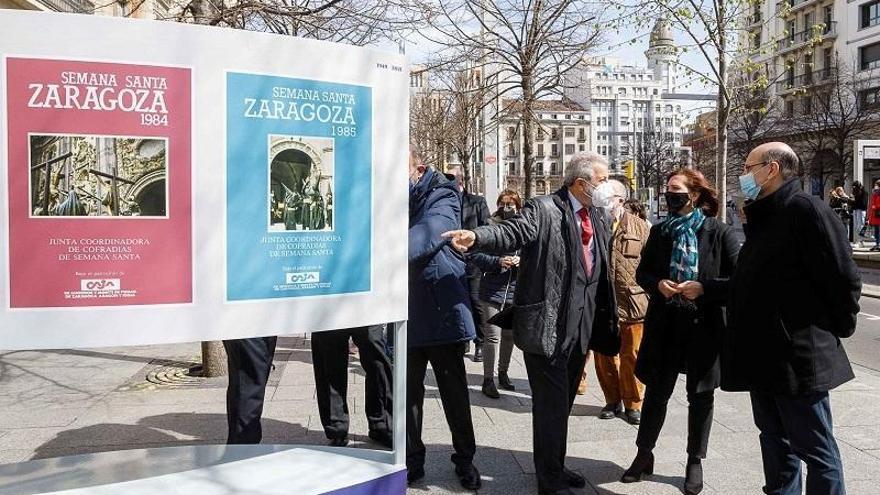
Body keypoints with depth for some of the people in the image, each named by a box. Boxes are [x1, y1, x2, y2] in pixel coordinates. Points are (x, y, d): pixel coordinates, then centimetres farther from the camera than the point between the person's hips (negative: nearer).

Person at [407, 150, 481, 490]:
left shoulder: (441, 197, -6)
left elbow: (430, 232, -27)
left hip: (442, 312, -4)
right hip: (405, 317, 4)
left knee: (455, 392, 10)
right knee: (407, 393, 11)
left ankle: (465, 459, 27)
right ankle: (411, 461, 26)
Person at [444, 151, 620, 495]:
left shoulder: (600, 218, 12)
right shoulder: (543, 210, -11)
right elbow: (511, 233, -29)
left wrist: (606, 318, 20)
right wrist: (477, 237, -49)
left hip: (581, 327, 8)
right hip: (547, 326, -7)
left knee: (563, 402, 20)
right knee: (551, 405, 1)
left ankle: (554, 467, 36)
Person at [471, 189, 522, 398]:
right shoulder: (490, 226, -7)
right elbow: (476, 255, -9)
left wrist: (522, 260, -12)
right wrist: (498, 261, -21)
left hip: (515, 290, 5)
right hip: (492, 290, -4)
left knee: (509, 334, 17)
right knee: (493, 336, -5)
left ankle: (503, 372, 34)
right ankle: (488, 379, 4)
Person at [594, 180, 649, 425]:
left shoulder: (639, 227, 2)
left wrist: (651, 296, -3)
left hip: (633, 302, -1)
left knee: (632, 356, 5)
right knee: (604, 356, 10)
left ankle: (633, 404, 19)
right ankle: (612, 401, 25)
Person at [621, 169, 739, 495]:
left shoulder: (719, 233, -7)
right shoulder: (660, 231, 4)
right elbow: (642, 272, 11)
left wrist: (704, 288, -20)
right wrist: (657, 284, -9)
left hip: (704, 324, -2)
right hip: (665, 324, 3)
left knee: (700, 395, 11)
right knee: (655, 391, 10)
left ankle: (695, 462, 26)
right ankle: (644, 455, 25)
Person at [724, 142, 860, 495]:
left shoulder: (805, 209, -14)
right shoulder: (763, 217, 15)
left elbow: (842, 278, -16)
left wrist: (836, 329, -6)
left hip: (799, 356, -9)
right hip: (763, 356, 9)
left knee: (814, 448, 0)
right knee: (775, 439, 18)